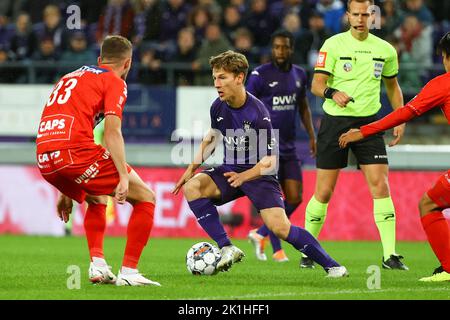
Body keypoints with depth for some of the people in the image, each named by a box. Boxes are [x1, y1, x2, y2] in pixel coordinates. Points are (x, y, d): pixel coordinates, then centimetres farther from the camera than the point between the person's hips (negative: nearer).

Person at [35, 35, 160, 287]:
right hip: (77, 153, -7)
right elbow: (112, 132, -8)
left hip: (45, 161, 7)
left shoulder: (70, 78, 31)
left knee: (97, 199, 34)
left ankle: (97, 265, 16)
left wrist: (66, 191, 39)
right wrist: (124, 177, -14)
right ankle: (128, 272, -1)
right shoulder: (115, 82, 8)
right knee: (146, 197, 6)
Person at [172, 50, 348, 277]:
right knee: (192, 186, -22)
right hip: (230, 171, 6)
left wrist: (244, 177, -36)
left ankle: (330, 265, -7)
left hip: (258, 174, -6)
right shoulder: (218, 107, -5)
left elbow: (269, 160, -21)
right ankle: (227, 249, -20)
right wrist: (192, 168, 8)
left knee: (279, 226, -22)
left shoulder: (257, 112, -22)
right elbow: (213, 136, 17)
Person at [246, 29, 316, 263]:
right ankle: (277, 250, 5)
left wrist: (312, 136, 15)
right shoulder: (260, 74, -7)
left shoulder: (299, 74, 10)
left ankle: (260, 234, 21)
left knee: (295, 199, 2)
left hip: (289, 146, 6)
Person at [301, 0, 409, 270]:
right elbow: (317, 84, -8)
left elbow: (392, 86, 21)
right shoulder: (333, 45, -3)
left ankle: (390, 255, -9)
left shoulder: (385, 50, 7)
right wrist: (332, 92, -29)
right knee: (324, 192, 0)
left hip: (369, 123, 2)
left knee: (380, 186, -10)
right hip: (335, 123, -2)